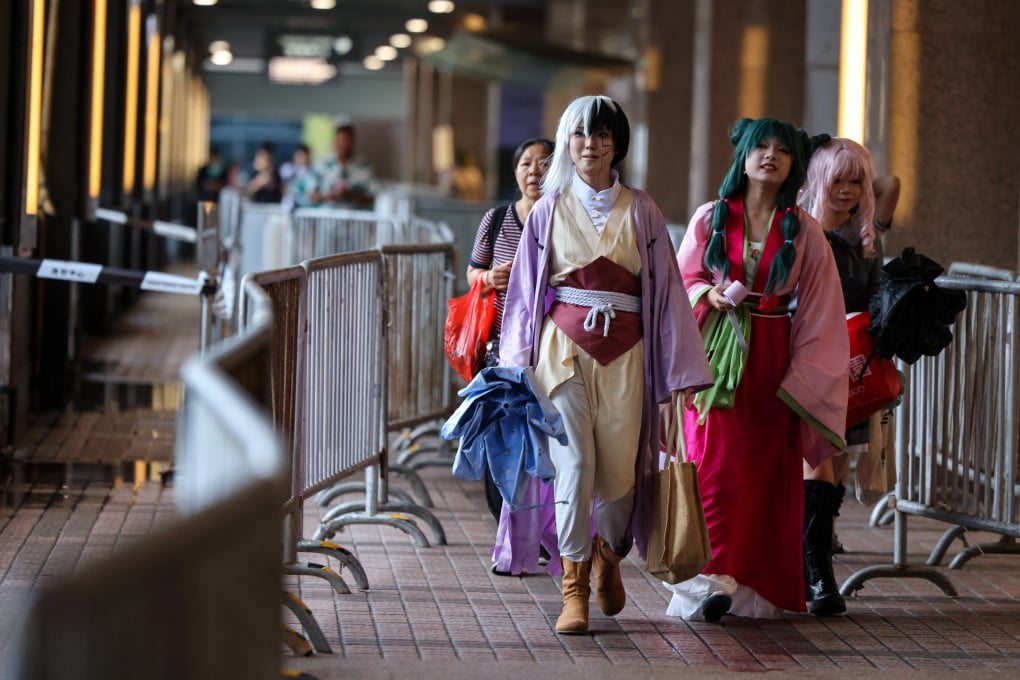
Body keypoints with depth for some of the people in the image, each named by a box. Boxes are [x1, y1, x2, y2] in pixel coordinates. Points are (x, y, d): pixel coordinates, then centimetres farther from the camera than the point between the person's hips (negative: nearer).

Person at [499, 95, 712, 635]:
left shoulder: (640, 212, 8)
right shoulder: (548, 210, 8)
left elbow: (665, 290, 6)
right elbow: (525, 292, 10)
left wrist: (678, 371, 3)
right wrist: (516, 367, 5)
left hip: (623, 352, 1)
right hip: (564, 348, -1)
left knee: (619, 468, -1)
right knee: (573, 462, -12)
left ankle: (607, 555, 30)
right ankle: (574, 589, -6)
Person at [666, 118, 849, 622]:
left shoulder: (803, 231, 5)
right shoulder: (711, 217, 5)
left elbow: (817, 309, 5)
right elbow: (683, 279, 8)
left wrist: (803, 377, -2)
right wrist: (710, 294, -14)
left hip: (769, 357, 1)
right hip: (715, 352, -1)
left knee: (765, 470, 2)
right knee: (713, 465, -10)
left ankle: (755, 584, 10)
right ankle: (708, 581, -11)